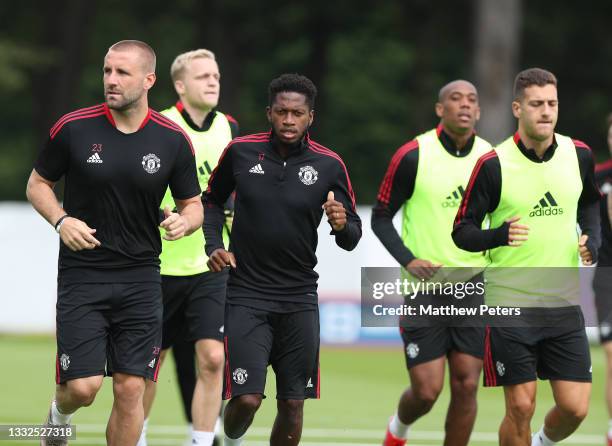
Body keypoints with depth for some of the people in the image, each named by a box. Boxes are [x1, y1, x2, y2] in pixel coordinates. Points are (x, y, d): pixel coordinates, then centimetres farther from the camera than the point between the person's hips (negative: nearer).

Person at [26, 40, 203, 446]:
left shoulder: (173, 140, -1)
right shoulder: (74, 128, -5)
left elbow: (193, 204, 9)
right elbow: (38, 184, 8)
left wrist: (184, 222, -14)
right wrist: (61, 220, -11)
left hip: (140, 278, 1)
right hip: (82, 272, -1)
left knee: (130, 389, -3)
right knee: (82, 386, -7)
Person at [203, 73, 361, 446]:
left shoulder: (329, 165, -3)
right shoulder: (241, 151, -3)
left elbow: (352, 239, 1)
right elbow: (213, 200, 16)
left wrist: (342, 225, -22)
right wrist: (214, 247, 0)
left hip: (299, 299, 1)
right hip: (247, 293, -1)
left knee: (293, 405, 3)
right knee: (246, 399, -11)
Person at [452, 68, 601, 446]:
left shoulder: (579, 154, 1)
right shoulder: (493, 165, -11)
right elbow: (462, 232, -6)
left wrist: (592, 239, 4)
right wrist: (499, 236, -26)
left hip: (564, 302, 3)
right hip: (511, 304, -3)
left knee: (575, 408, 1)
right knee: (521, 409, -3)